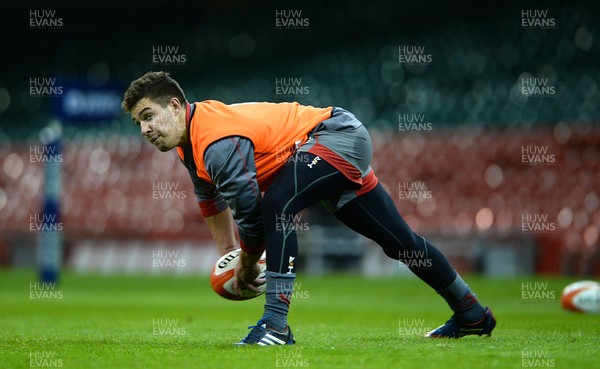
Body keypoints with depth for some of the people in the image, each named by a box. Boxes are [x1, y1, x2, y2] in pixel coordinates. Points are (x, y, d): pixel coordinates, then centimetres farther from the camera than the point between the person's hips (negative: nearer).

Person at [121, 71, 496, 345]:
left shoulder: (218, 142, -30)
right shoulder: (191, 141, 1)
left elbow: (250, 208, -27)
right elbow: (211, 198, 19)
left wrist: (247, 265, -11)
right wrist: (228, 253, 18)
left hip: (338, 134, -10)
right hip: (347, 147, 11)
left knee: (278, 205, -31)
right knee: (399, 241, 19)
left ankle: (276, 324, -29)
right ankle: (472, 314, 33)